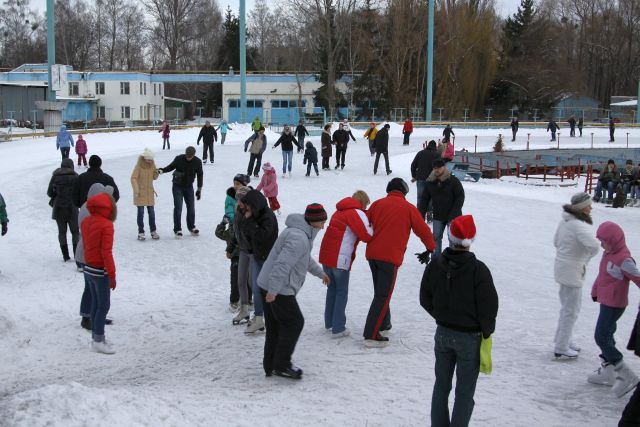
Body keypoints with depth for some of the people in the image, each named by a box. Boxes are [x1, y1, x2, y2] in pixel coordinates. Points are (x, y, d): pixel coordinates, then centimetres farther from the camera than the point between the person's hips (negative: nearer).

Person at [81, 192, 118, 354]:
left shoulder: (86, 222, 4)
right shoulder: (106, 225, -20)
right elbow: (106, 252, -22)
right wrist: (112, 274, -17)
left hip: (88, 268, 8)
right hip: (100, 271, -8)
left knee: (96, 303, 17)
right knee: (104, 306, 0)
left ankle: (96, 338, 24)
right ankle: (98, 341, 3)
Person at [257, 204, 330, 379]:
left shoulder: (302, 233, 16)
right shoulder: (298, 238, -21)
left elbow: (306, 258, 34)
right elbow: (283, 264, -28)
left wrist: (320, 273, 45)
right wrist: (273, 291, -30)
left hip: (268, 286, 10)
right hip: (278, 290, -10)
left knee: (275, 326, 14)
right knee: (294, 322, -1)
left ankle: (270, 366, 21)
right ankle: (281, 365, 4)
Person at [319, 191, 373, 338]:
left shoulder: (340, 211, 20)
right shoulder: (357, 213, -9)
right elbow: (367, 235, -18)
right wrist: (372, 226, 3)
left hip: (326, 255, 8)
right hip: (340, 259, -8)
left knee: (332, 288, 20)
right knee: (342, 292, 1)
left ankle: (329, 322, 28)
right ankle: (338, 328, 1)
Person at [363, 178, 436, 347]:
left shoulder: (378, 204, 11)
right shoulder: (408, 208, 2)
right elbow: (423, 230, 5)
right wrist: (430, 249, 21)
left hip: (372, 254, 5)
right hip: (390, 257, -5)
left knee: (381, 292, 22)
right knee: (383, 296, -5)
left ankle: (383, 324, 31)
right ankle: (371, 335, -10)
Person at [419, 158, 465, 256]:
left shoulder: (453, 181, -11)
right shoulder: (430, 182, 1)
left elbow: (460, 197, -11)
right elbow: (424, 199, 8)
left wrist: (453, 214, -18)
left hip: (453, 216, -4)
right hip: (438, 216, 4)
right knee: (436, 238, 4)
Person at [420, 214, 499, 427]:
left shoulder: (435, 264, -7)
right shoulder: (478, 269, -21)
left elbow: (425, 299, 3)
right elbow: (488, 306, -16)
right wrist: (487, 331, 0)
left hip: (443, 333, 4)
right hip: (469, 337, -4)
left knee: (441, 386, 18)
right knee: (464, 393, 7)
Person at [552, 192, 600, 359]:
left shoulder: (565, 221, 3)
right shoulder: (578, 225, -25)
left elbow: (556, 241, 16)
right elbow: (593, 245, -38)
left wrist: (570, 252, 10)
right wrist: (589, 256, -17)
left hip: (562, 267, 9)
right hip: (572, 271, -9)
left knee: (567, 307, 23)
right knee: (571, 310, 2)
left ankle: (564, 340, 35)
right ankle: (561, 348, 9)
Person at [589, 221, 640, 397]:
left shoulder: (623, 260, -23)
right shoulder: (609, 253, 6)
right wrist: (595, 292, 18)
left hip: (614, 305, -10)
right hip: (606, 302, 10)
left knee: (601, 337, -7)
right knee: (606, 336, 18)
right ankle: (607, 372, 32)